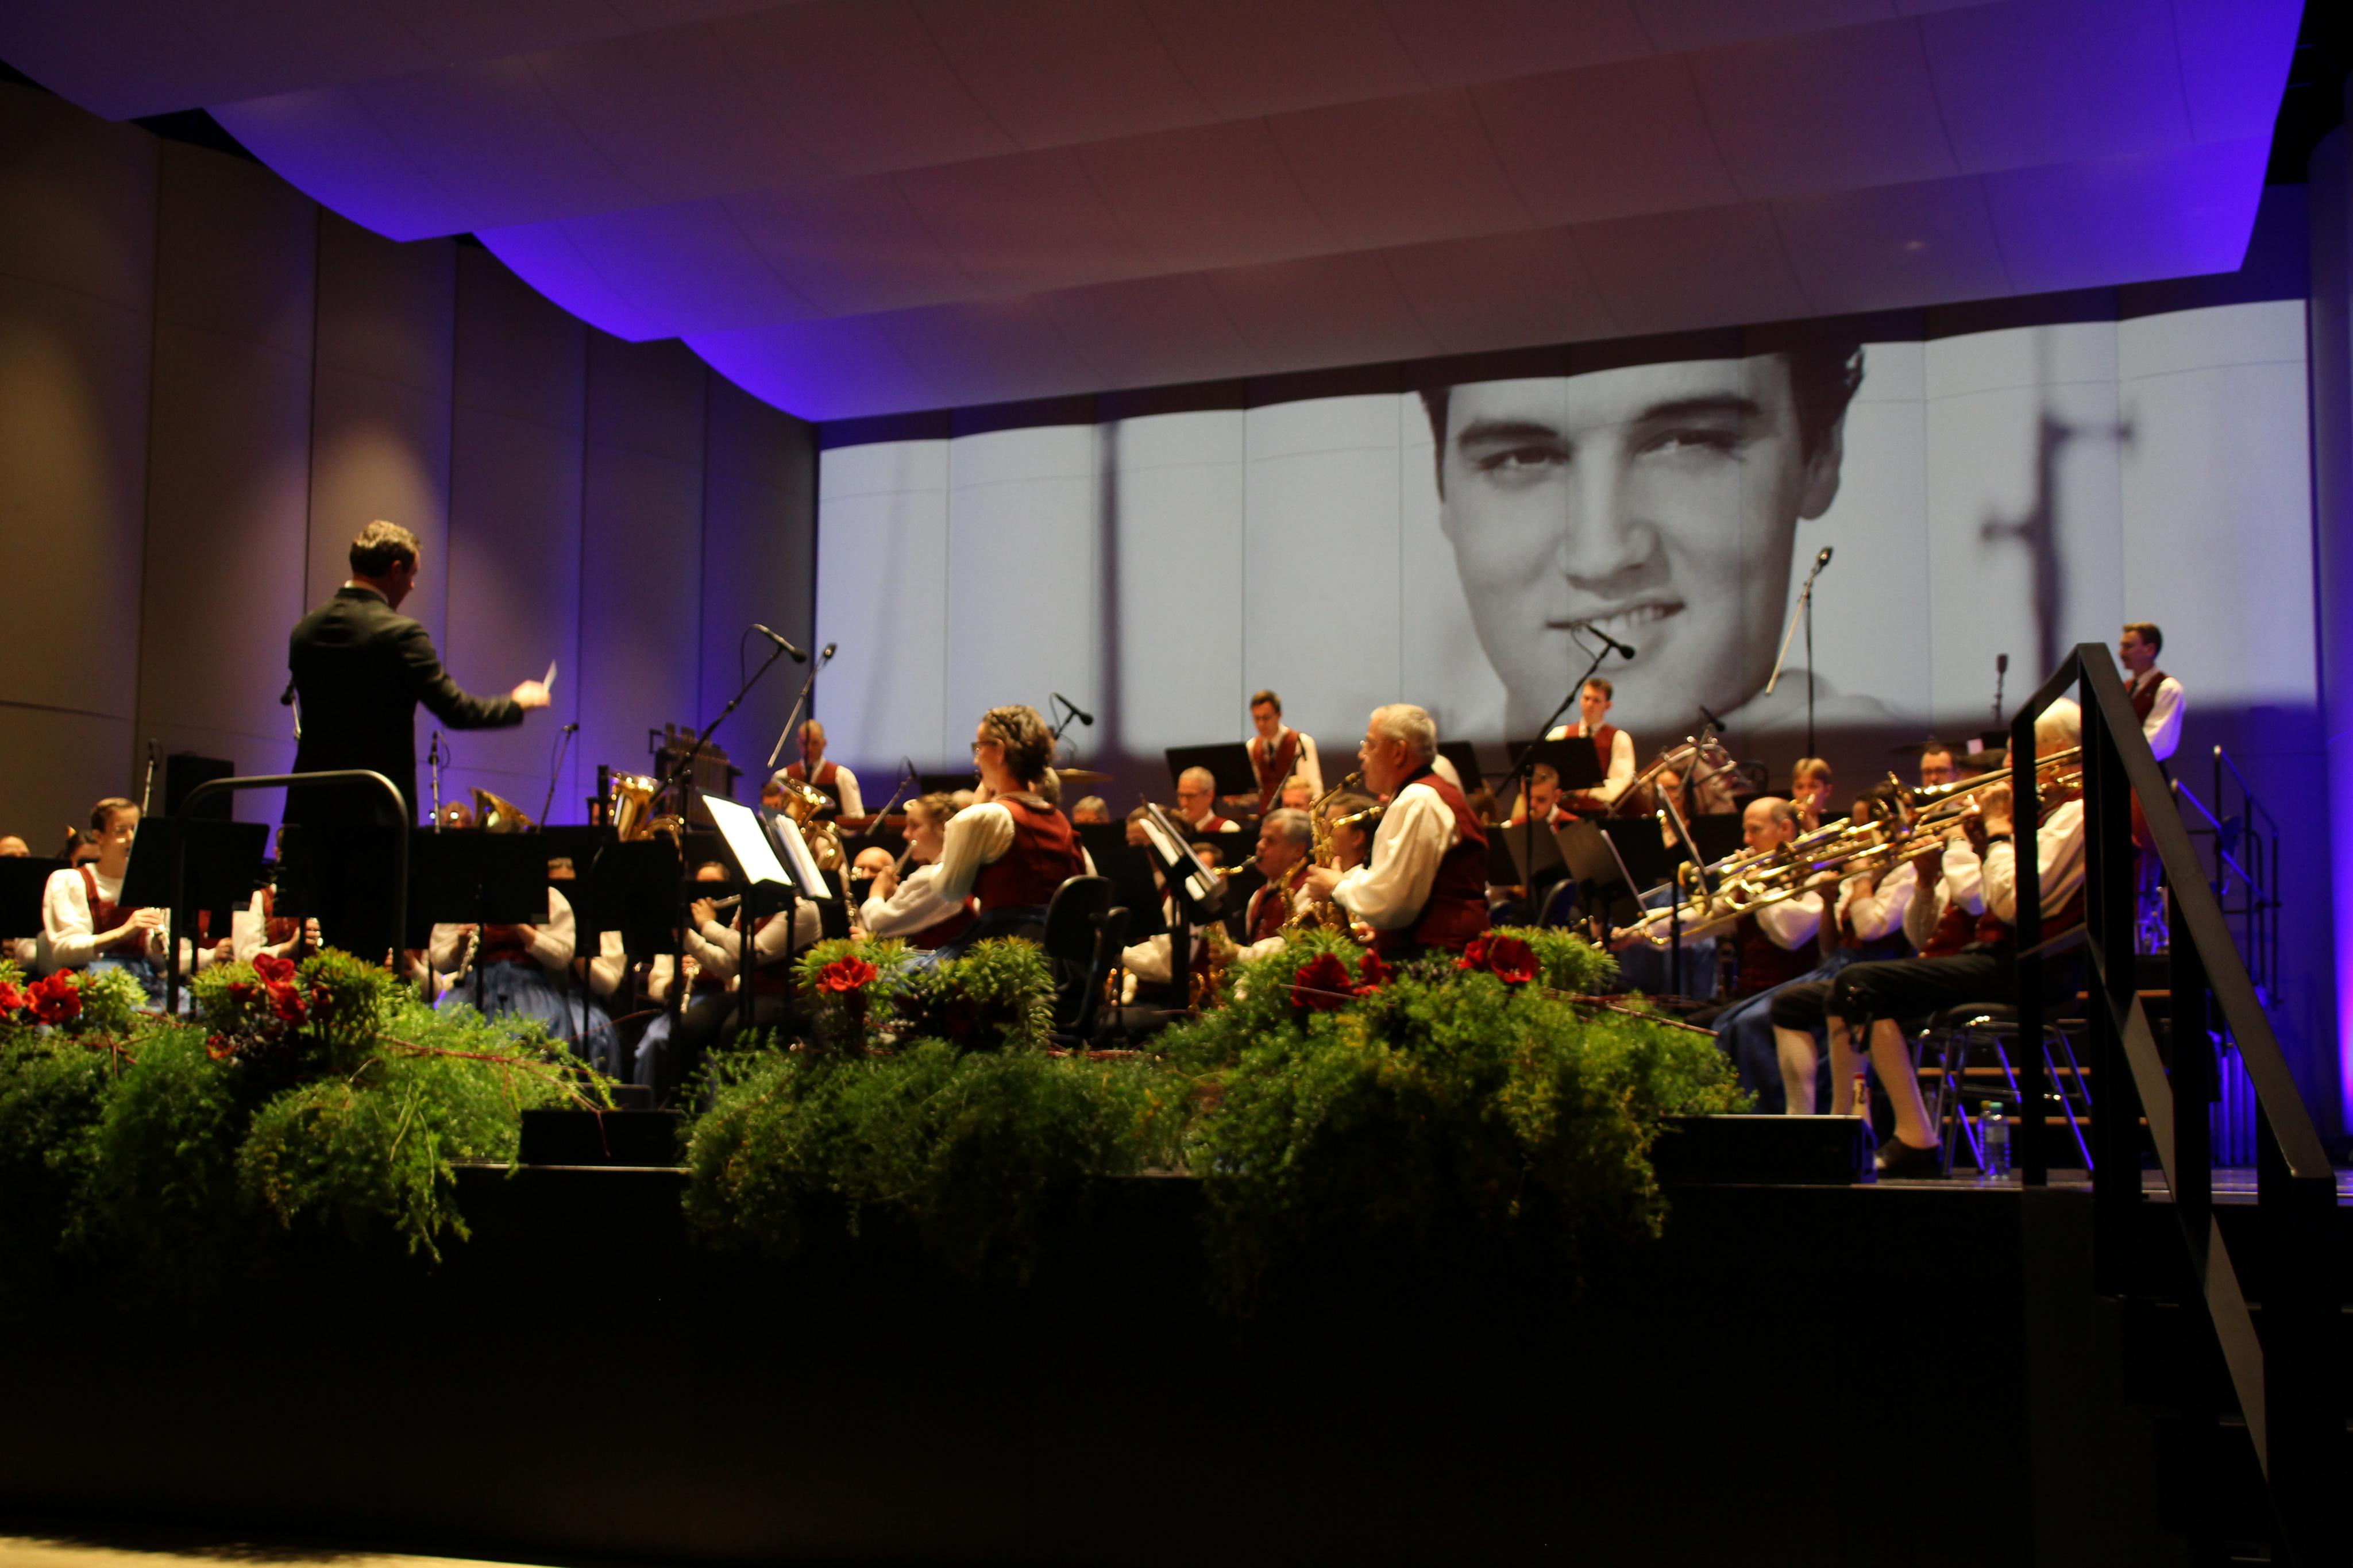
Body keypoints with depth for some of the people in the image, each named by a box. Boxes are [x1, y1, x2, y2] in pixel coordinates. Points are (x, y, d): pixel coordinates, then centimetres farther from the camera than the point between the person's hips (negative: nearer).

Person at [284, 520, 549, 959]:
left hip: (313, 807, 7)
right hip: (374, 809, -7)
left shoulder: (305, 630, 8)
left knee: (334, 940, 14)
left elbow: (309, 708, 16)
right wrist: (518, 703, 3)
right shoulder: (399, 633, -13)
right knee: (368, 945, -2)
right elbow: (456, 710, -13)